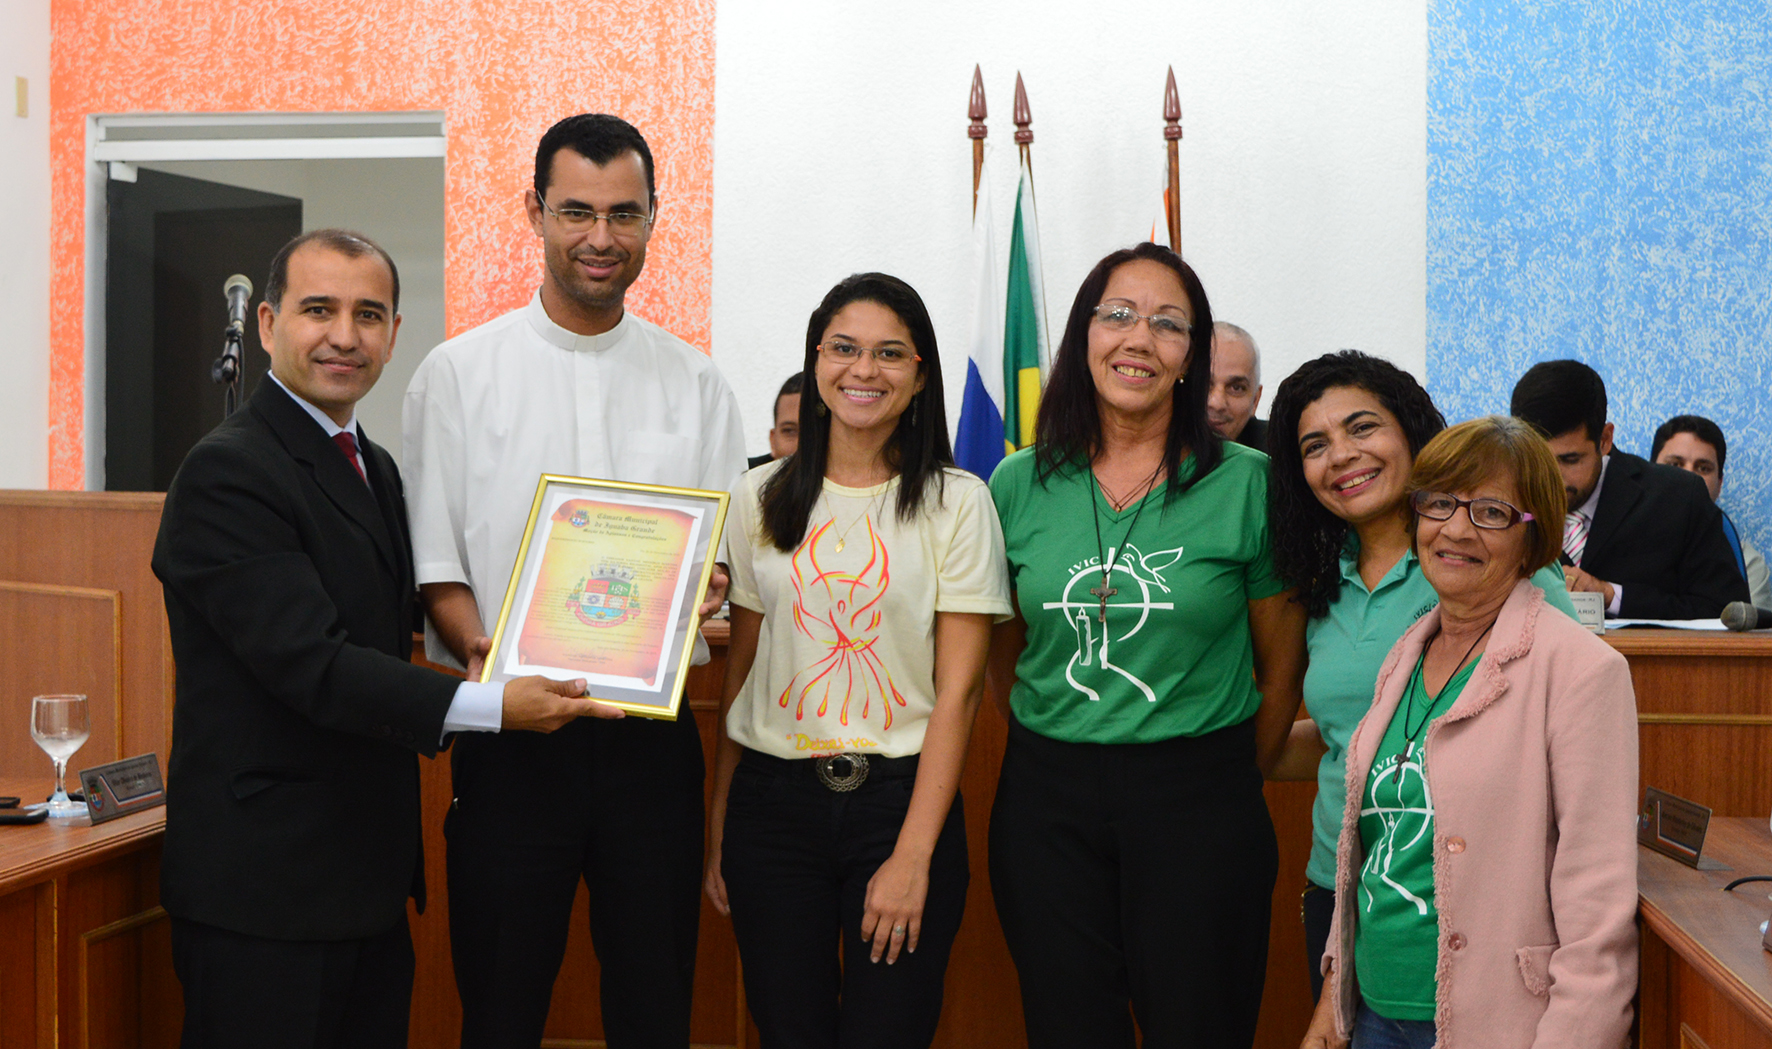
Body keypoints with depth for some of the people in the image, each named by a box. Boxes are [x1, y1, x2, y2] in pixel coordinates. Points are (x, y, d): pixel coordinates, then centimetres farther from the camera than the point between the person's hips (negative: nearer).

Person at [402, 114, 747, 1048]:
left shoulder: (694, 383, 8)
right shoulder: (458, 373, 3)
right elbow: (436, 565, 1)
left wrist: (708, 585, -14)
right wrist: (487, 658, -18)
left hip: (650, 733, 2)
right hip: (510, 734, -1)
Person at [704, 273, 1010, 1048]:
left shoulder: (956, 502, -2)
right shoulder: (762, 498, 7)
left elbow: (958, 687, -5)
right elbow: (739, 669, 10)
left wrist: (913, 855, -12)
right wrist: (717, 827, 5)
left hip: (901, 800, -2)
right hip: (772, 800, 2)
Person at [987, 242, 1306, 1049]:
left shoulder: (1247, 483, -4)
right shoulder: (1021, 485, 4)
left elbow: (1282, 667, 3)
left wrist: (1228, 784, 5)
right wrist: (1059, 754, 9)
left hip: (1197, 805, -2)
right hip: (1047, 800, 2)